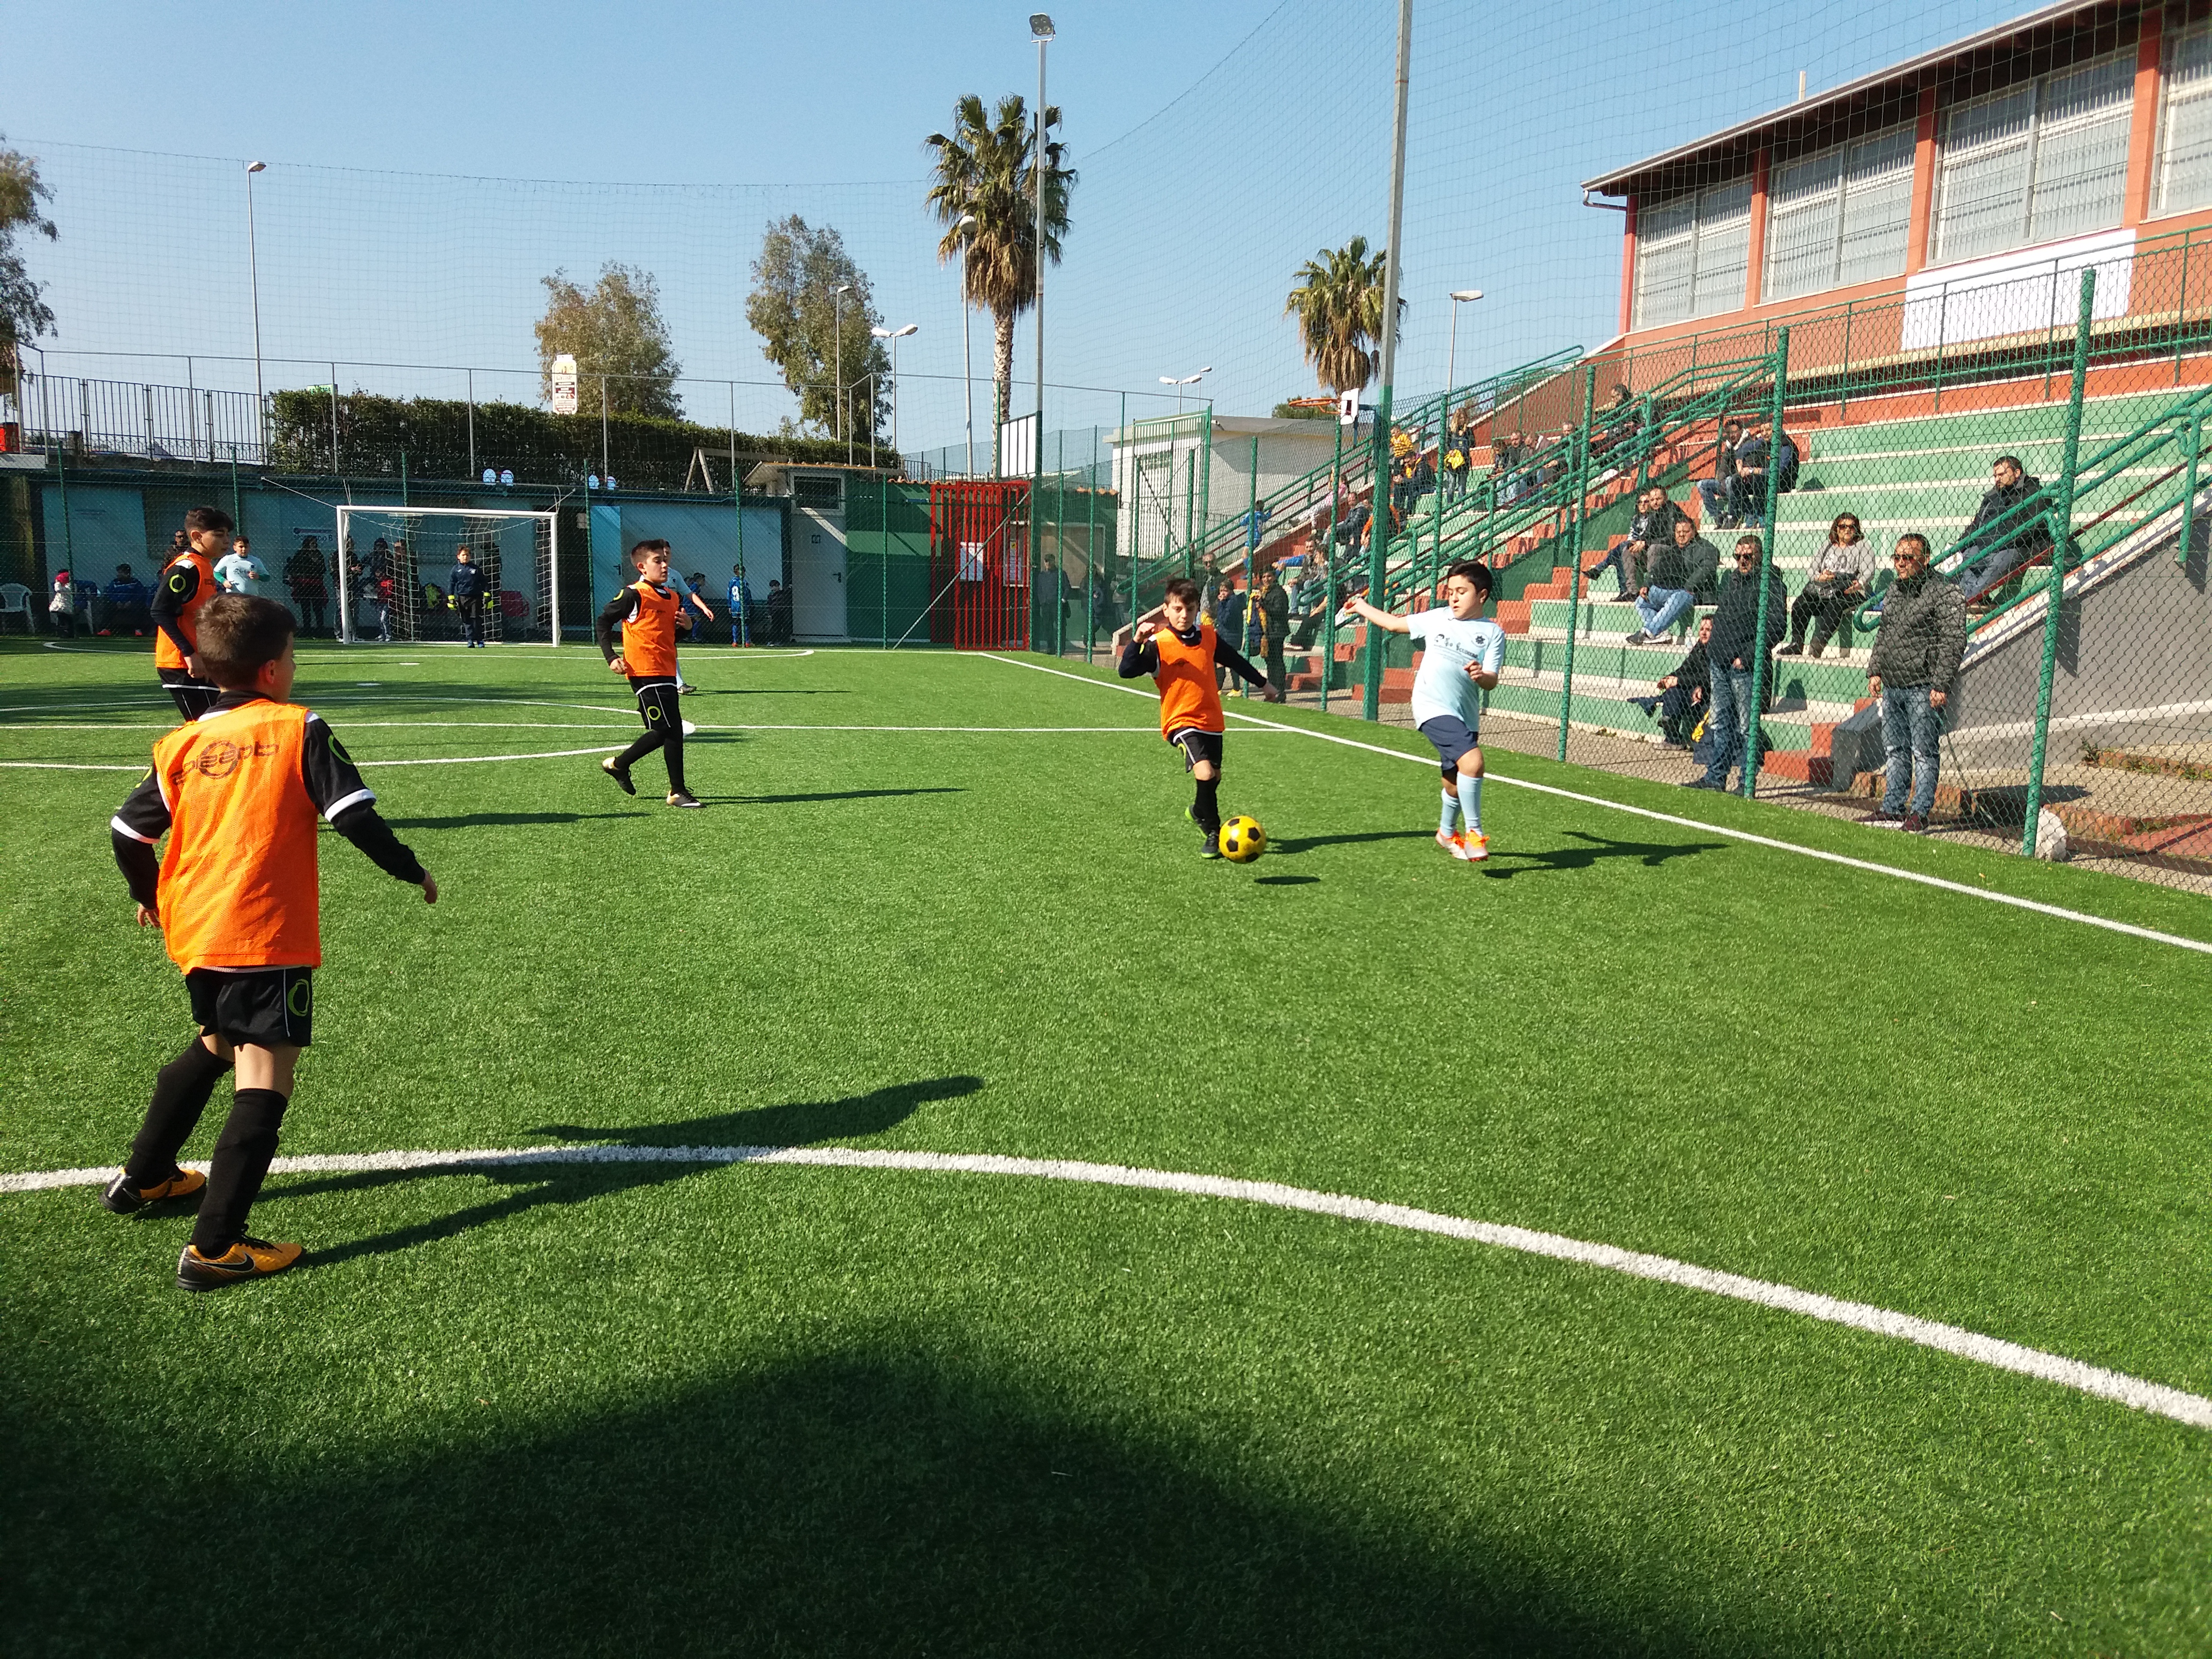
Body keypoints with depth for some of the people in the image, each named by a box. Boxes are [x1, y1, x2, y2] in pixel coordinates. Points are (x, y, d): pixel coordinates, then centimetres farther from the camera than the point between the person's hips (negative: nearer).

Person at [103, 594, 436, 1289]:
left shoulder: (181, 744, 8)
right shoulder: (299, 729, -7)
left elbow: (127, 833, 12)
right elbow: (355, 816, -13)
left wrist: (149, 895, 30)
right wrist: (414, 871, 1)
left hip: (194, 933, 7)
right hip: (268, 937, -7)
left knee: (216, 1044, 30)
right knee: (265, 1083, -4)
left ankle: (144, 1177, 45)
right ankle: (214, 1248, -9)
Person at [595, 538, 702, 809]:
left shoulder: (672, 597, 15)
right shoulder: (633, 594, -8)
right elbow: (603, 623, -5)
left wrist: (686, 625, 5)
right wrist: (611, 657, -14)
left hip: (666, 673, 9)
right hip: (644, 672, -8)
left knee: (665, 732, 10)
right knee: (671, 730, -11)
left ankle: (618, 764, 28)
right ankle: (677, 791, -3)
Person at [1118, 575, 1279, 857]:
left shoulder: (1209, 636, 1)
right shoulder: (1158, 644, -13)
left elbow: (1235, 661, 18)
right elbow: (1127, 671, -23)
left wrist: (1263, 684, 27)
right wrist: (1137, 640, -37)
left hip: (1211, 720, 6)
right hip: (1181, 721, -6)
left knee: (1214, 777, 19)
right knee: (1204, 773, -25)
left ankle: (1198, 811, 52)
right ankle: (1212, 833, -6)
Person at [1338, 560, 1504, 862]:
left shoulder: (1493, 633, 4)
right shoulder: (1436, 619, 9)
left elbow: (1492, 681, -3)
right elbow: (1395, 623, 25)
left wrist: (1481, 676, -26)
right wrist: (1362, 607, 35)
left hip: (1465, 716, 2)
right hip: (1434, 709, -2)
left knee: (1455, 783, 14)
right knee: (1472, 761, -25)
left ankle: (1447, 833, 44)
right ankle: (1473, 832, -11)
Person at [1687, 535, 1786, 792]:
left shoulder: (1769, 583, -7)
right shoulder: (1733, 581, 18)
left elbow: (1776, 626, -16)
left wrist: (1747, 655, -19)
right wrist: (1712, 650, 17)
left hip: (1745, 665, -8)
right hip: (1719, 662, 8)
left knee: (1747, 727, -3)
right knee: (1719, 722, 10)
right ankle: (1716, 776, 15)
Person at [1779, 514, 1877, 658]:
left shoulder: (1862, 546, 14)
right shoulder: (1827, 547, 25)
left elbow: (1869, 572, -1)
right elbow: (1812, 573, 15)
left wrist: (1860, 584, -24)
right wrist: (1820, 577, -10)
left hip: (1851, 591, -4)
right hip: (1823, 588, 4)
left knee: (1835, 605, -39)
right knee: (1800, 603, -25)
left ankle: (1820, 641, -48)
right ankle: (1796, 643, -26)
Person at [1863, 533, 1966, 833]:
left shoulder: (1944, 594, -11)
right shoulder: (1895, 590, 15)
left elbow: (1953, 642, -15)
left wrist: (1941, 685, -19)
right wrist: (1874, 671, 16)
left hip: (1923, 689, -8)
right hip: (1892, 686, 8)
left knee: (1924, 752, -2)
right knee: (1894, 750, 13)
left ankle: (1919, 813, 2)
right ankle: (1892, 809, 20)